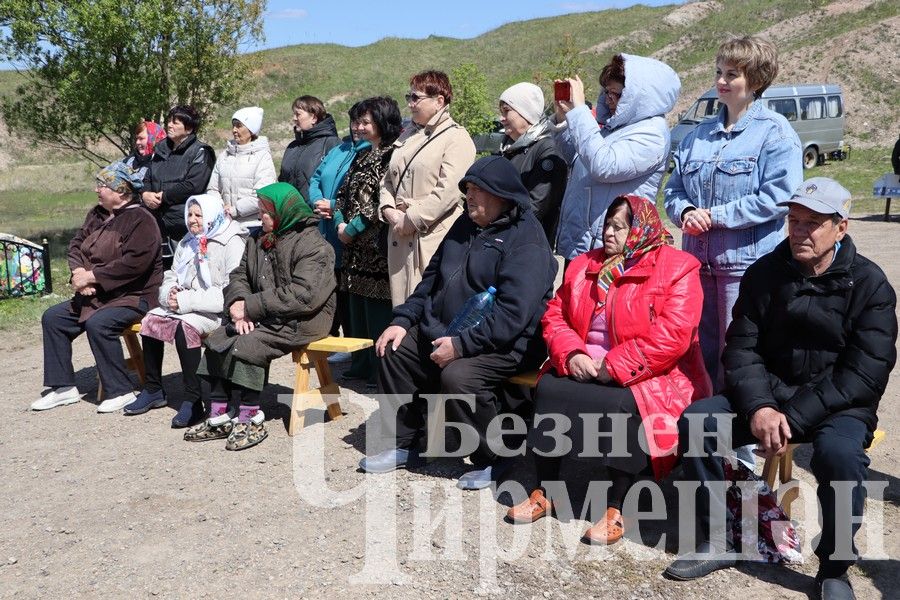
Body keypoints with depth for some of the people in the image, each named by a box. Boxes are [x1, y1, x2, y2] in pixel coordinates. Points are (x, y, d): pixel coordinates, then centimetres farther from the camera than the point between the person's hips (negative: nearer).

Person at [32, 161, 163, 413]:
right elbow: (76, 243, 12)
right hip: (95, 296, 9)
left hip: (134, 296, -9)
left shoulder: (141, 220, -15)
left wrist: (91, 276, -21)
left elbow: (133, 263, -26)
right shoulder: (97, 214, 13)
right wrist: (79, 272, -9)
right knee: (52, 317, 3)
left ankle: (120, 391, -19)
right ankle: (64, 387, 9)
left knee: (97, 323, -32)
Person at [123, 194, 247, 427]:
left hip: (217, 312, -8)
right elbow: (171, 276, 20)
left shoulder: (232, 243, -11)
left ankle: (193, 400, -21)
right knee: (151, 320, -7)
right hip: (185, 307, 8)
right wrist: (169, 293, -6)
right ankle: (153, 390, 8)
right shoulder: (188, 242, 16)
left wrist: (186, 301, -22)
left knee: (185, 326, -30)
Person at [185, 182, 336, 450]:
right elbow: (239, 275, 12)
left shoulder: (313, 246, -14)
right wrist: (239, 303, -12)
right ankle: (219, 417, 0)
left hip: (300, 321, -9)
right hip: (264, 317, 9)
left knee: (246, 346, -26)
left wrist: (251, 306, -21)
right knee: (216, 340, -5)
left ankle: (251, 421, -11)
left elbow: (303, 295, -24)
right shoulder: (259, 240, 15)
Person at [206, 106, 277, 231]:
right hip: (226, 224, 5)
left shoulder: (262, 155, -4)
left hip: (253, 224, -5)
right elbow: (212, 188, 13)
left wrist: (234, 210, -14)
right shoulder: (224, 155, 14)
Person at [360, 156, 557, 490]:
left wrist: (461, 344, -29)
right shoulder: (465, 226, 12)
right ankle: (401, 445, 14)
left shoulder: (526, 242, -17)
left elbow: (513, 312, -27)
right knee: (393, 351, 3)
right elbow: (432, 277, 18)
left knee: (457, 375, -32)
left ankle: (493, 456, -8)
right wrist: (403, 321, 7)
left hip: (504, 344, -9)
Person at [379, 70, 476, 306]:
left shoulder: (457, 138, -5)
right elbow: (388, 180, 21)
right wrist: (389, 211, 2)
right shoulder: (407, 135, 20)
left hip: (433, 237, -7)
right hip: (400, 234, 7)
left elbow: (447, 191, -16)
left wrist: (411, 219, -14)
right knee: (402, 298, 9)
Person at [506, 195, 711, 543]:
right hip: (584, 369, 5)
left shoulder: (677, 269, -6)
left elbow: (671, 335, -18)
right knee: (548, 389, -21)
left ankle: (614, 509, -18)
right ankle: (544, 492, -7)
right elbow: (555, 315, 10)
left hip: (647, 377, -5)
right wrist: (571, 354, -11)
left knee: (627, 407, -34)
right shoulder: (585, 266, 13)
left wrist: (614, 367, -21)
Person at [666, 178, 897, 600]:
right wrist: (759, 407, -21)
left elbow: (863, 373, -14)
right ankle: (717, 542, -3)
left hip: (839, 405, -3)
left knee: (839, 453, -35)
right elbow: (741, 348, -2)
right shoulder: (764, 273, 3)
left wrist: (793, 418, -23)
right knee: (696, 421, -18)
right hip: (768, 394, 4)